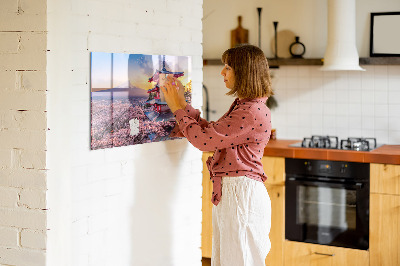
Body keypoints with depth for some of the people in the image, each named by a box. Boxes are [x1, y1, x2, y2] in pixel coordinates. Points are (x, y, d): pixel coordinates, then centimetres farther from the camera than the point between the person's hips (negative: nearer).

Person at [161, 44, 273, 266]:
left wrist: (178, 108, -7)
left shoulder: (253, 112, -20)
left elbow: (204, 139, -19)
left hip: (241, 193, -10)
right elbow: (210, 132, 17)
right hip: (228, 192, 10)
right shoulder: (242, 106, 14)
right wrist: (182, 104, 14)